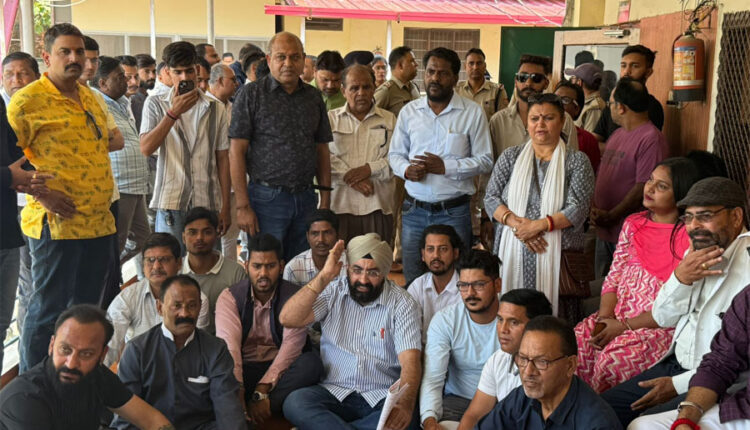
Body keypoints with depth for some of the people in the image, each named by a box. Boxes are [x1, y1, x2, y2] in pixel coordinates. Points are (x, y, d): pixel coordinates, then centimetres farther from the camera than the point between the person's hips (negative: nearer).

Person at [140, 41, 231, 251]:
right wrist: (173, 113, -15)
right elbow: (146, 148, -7)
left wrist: (225, 206, 4)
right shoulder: (155, 104, 6)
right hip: (170, 202, -1)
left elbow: (222, 158, 8)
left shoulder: (215, 109, 8)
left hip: (208, 203, 1)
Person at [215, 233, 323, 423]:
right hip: (244, 369, 0)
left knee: (312, 363, -32)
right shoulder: (230, 297, -1)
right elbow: (228, 344, -16)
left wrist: (262, 390, -27)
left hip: (279, 369, 0)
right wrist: (238, 393, -33)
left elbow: (292, 344, -15)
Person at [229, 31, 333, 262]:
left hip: (305, 199, 4)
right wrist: (243, 206, -12)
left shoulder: (314, 97, 11)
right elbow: (237, 151, -6)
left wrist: (325, 200, 7)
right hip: (267, 198, -4)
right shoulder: (250, 94, -2)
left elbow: (322, 150, 14)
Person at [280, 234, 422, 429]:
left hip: (383, 398, -1)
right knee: (295, 402, -30)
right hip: (334, 391, 1)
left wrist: (405, 404, -33)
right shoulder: (333, 291, 5)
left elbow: (410, 361, -13)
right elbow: (288, 319, -8)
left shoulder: (402, 303, -1)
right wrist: (323, 277, -14)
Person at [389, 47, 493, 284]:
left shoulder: (473, 113, -1)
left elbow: (485, 160, -2)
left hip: (453, 211, -3)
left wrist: (446, 167, -15)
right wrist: (406, 169, -10)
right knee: (412, 280, 10)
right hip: (414, 209, 3)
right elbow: (395, 154, 13)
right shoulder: (409, 111, 8)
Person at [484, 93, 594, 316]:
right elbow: (491, 198, 6)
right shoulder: (511, 156, 13)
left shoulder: (577, 161, 6)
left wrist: (538, 225, -15)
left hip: (558, 254, -2)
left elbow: (578, 208, -4)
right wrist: (516, 222, -11)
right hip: (513, 252, 2)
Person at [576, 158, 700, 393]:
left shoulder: (690, 236, -8)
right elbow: (613, 278, 12)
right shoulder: (633, 224, 12)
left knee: (613, 359, -31)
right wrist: (605, 317, -6)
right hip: (617, 317, 6)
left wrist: (625, 325, -14)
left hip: (660, 327, -5)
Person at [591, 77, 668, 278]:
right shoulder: (616, 135, 15)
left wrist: (611, 216, -17)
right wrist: (594, 209, 0)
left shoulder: (652, 139, -15)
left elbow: (644, 187, -20)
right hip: (604, 231, 8)